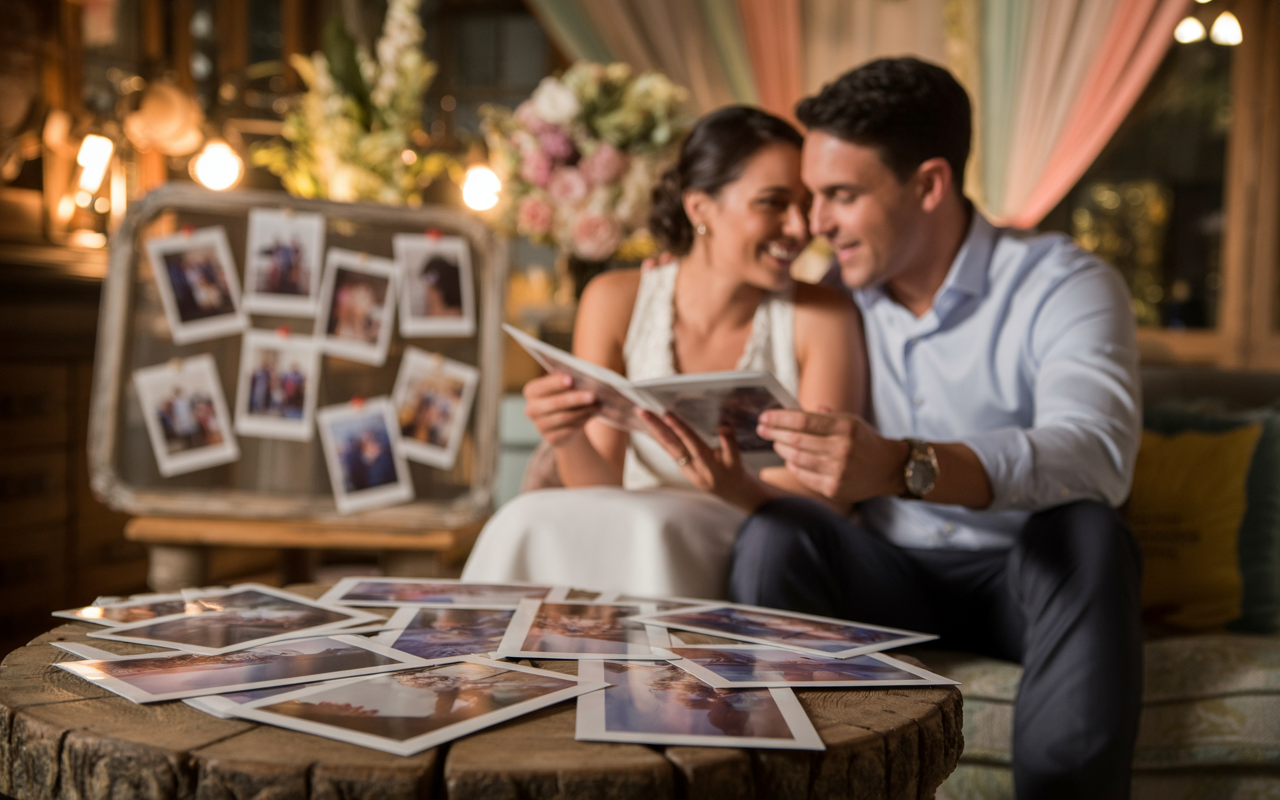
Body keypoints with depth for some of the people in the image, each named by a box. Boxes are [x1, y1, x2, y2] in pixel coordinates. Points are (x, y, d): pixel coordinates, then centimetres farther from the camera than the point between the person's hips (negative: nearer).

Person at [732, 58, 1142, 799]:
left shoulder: (1064, 286, -13)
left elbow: (1096, 455, -33)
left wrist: (900, 467, -49)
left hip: (1026, 580, -2)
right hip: (892, 576, 3)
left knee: (1083, 533, -34)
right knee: (775, 535, -24)